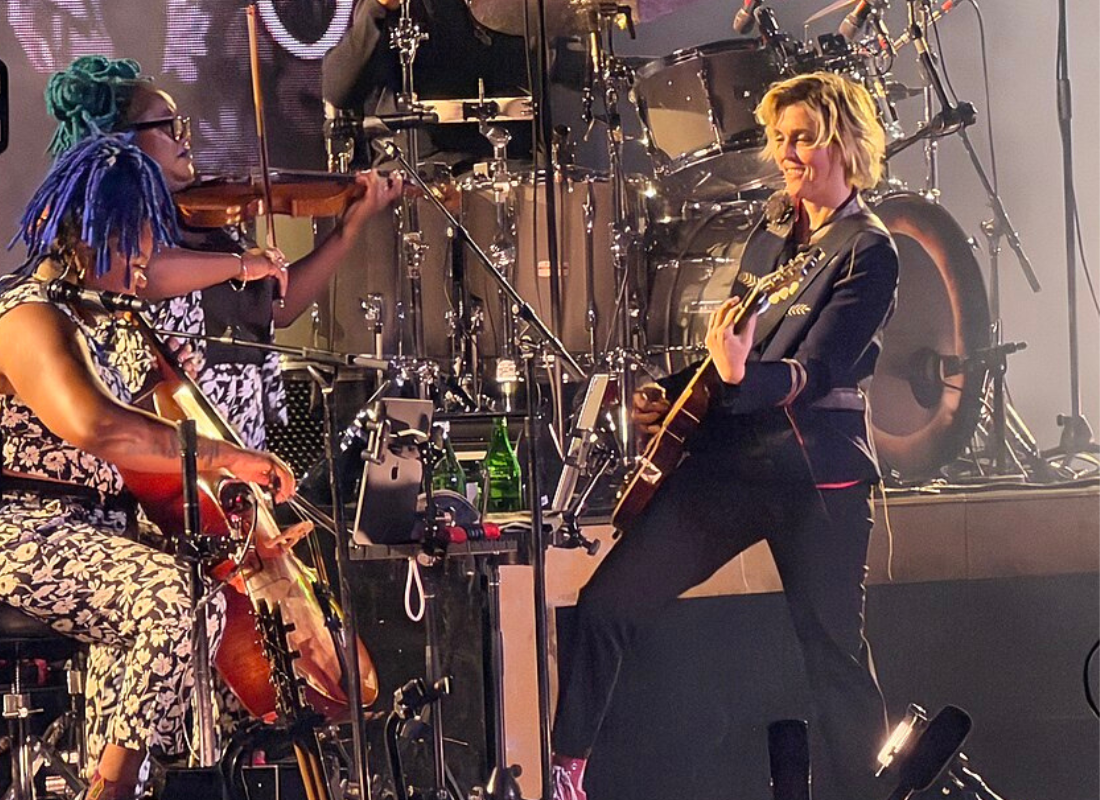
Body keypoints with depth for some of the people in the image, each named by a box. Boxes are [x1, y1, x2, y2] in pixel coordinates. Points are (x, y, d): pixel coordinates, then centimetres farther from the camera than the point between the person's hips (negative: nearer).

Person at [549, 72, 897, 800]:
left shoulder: (868, 251, -9)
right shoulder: (772, 230, 13)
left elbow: (818, 373, -20)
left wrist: (743, 376, -37)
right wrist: (671, 393, 10)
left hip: (818, 472, -6)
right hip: (728, 453, 6)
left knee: (836, 652, 2)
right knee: (608, 602, -1)